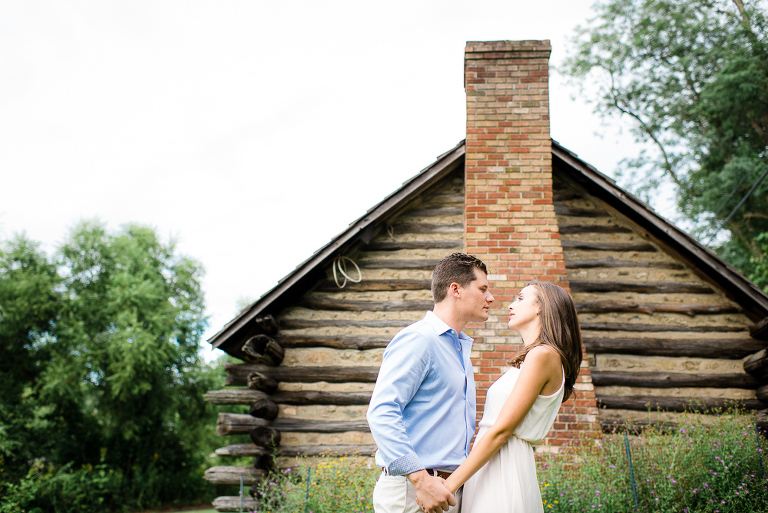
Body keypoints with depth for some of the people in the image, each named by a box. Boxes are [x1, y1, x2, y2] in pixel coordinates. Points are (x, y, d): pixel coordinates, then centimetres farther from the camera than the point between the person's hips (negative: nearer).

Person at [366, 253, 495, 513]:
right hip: (412, 490, -8)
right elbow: (381, 412, -22)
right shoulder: (417, 339, -12)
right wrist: (421, 479, -26)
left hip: (452, 489, 8)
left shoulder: (461, 346, 19)